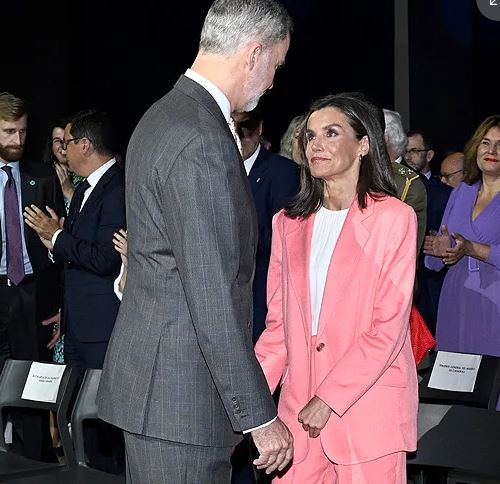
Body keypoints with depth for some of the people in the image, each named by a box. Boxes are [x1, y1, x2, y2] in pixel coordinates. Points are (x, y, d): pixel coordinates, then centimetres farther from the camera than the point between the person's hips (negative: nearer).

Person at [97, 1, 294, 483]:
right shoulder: (202, 144, -20)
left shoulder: (163, 117, 13)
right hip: (181, 394, -10)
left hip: (153, 379, 10)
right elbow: (213, 299, -22)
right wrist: (260, 417, -17)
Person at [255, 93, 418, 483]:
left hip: (366, 406, -4)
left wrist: (329, 398, -13)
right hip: (299, 408, 4)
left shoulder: (394, 217, -5)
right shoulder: (289, 223, 11)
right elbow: (279, 323, 11)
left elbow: (388, 327, -8)